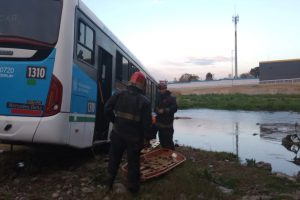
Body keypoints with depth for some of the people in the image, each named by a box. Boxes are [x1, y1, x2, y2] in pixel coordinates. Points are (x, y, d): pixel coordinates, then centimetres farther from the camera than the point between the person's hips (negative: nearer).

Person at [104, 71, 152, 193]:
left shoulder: (119, 95, -2)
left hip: (118, 134, 3)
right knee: (133, 161, 12)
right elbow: (147, 122, -13)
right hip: (134, 137, -3)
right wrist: (147, 136, -2)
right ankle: (133, 186, 23)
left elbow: (107, 109, -6)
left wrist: (114, 120, 5)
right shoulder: (145, 101, -12)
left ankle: (110, 181, 34)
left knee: (114, 159, 20)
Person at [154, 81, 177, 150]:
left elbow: (174, 109, -15)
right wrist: (157, 110, -3)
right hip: (160, 123, 7)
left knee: (168, 141, -6)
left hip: (168, 124, -6)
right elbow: (155, 108, 21)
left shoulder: (171, 98, -6)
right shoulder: (158, 98, 14)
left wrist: (164, 110, -22)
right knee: (162, 141, 14)